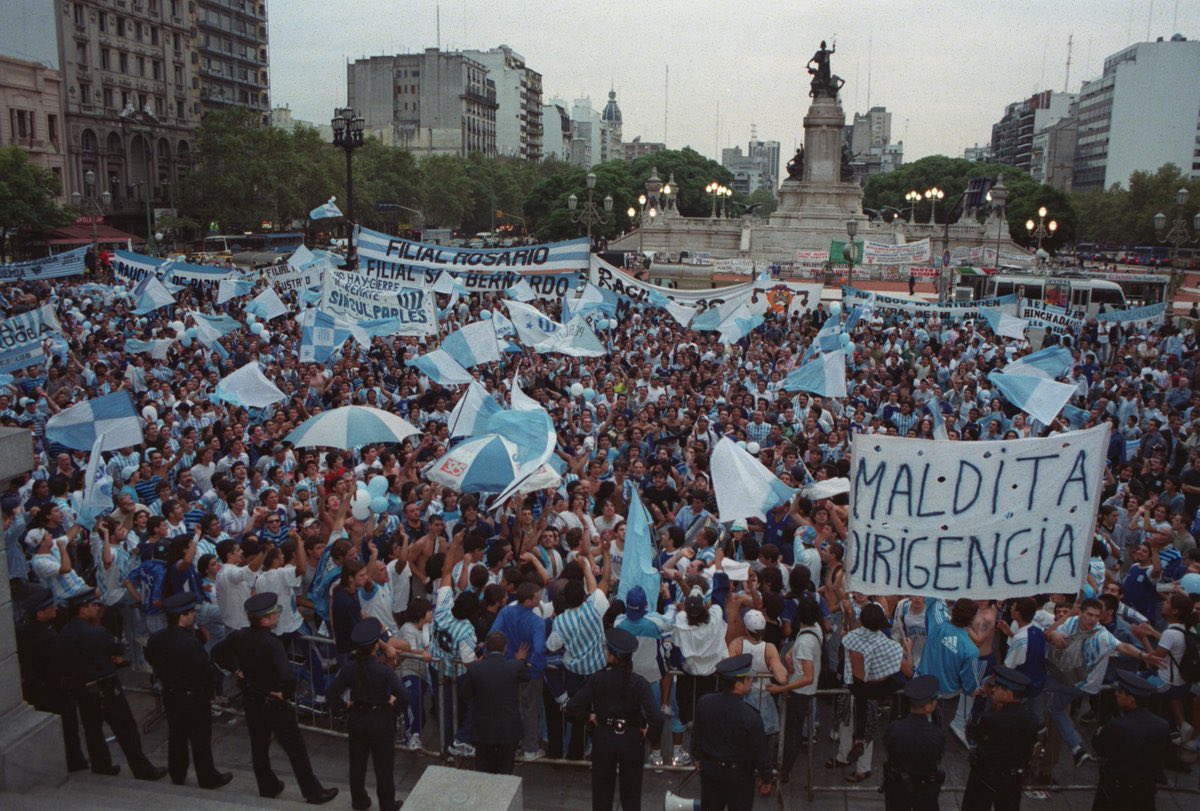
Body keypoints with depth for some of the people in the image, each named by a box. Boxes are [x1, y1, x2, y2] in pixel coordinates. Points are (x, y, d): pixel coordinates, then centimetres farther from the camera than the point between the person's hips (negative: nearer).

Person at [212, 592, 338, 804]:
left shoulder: (239, 637, -11)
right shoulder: (272, 643, -30)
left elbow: (217, 653, 6)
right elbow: (288, 676, -39)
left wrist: (236, 670, 9)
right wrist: (285, 694, -20)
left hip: (251, 701, 6)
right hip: (274, 703, -6)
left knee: (259, 746, 22)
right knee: (296, 749, 8)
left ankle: (268, 787, 38)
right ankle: (313, 793, 19)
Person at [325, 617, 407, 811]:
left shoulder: (348, 669, -13)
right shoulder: (384, 671, -23)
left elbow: (331, 694, -10)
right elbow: (403, 696, -29)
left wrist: (344, 705, 6)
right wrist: (396, 706, -8)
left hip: (357, 721, 4)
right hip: (381, 722, -4)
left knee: (357, 763, 22)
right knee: (383, 766, 13)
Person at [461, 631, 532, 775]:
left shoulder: (474, 668, -15)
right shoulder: (516, 666, -16)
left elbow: (466, 695, -2)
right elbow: (526, 678, 6)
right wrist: (521, 661, 24)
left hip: (483, 729, 1)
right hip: (509, 729, 0)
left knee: (484, 770, 18)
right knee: (505, 770, 16)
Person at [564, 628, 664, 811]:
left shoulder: (597, 679, -14)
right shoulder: (639, 683, -14)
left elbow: (570, 709, -18)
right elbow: (656, 717, -24)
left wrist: (588, 716, -1)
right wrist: (650, 732, -5)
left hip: (603, 740, 0)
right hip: (632, 741, 0)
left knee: (602, 793, 18)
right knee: (631, 795, 17)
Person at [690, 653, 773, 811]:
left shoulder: (704, 703, -15)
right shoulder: (750, 717, -29)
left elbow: (696, 735, 0)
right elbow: (759, 752, -17)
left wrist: (697, 757, 18)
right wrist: (766, 776, 1)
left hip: (709, 768, 4)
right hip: (739, 774, -4)